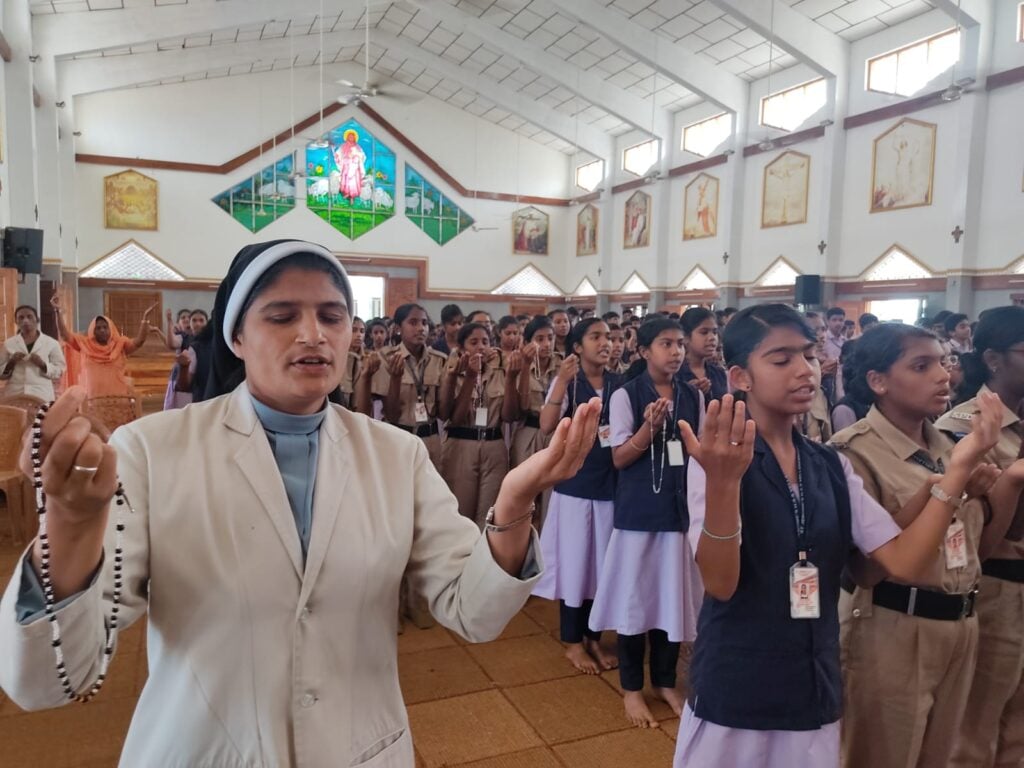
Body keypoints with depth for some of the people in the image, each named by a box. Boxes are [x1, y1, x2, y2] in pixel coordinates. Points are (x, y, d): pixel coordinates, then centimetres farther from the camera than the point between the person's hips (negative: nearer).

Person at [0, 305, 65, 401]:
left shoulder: (51, 343, 7)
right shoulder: (9, 344, 13)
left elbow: (59, 372, 5)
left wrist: (42, 364, -11)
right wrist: (11, 362, -4)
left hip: (42, 397, -2)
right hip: (14, 397, 2)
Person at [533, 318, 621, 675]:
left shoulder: (619, 383, 3)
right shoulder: (566, 381, -7)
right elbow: (546, 426, -21)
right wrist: (562, 382, -28)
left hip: (611, 482, 4)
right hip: (575, 482, -3)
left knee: (603, 561, 12)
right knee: (574, 561, 6)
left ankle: (593, 637, 30)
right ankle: (573, 642, 22)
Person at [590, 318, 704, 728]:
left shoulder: (694, 396, 5)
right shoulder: (626, 395, -7)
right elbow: (619, 458, -9)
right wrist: (649, 428, -23)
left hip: (682, 507, 4)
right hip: (639, 508, -3)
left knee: (675, 595, 11)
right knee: (634, 596, 6)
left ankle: (665, 681, 30)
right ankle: (631, 688, 23)